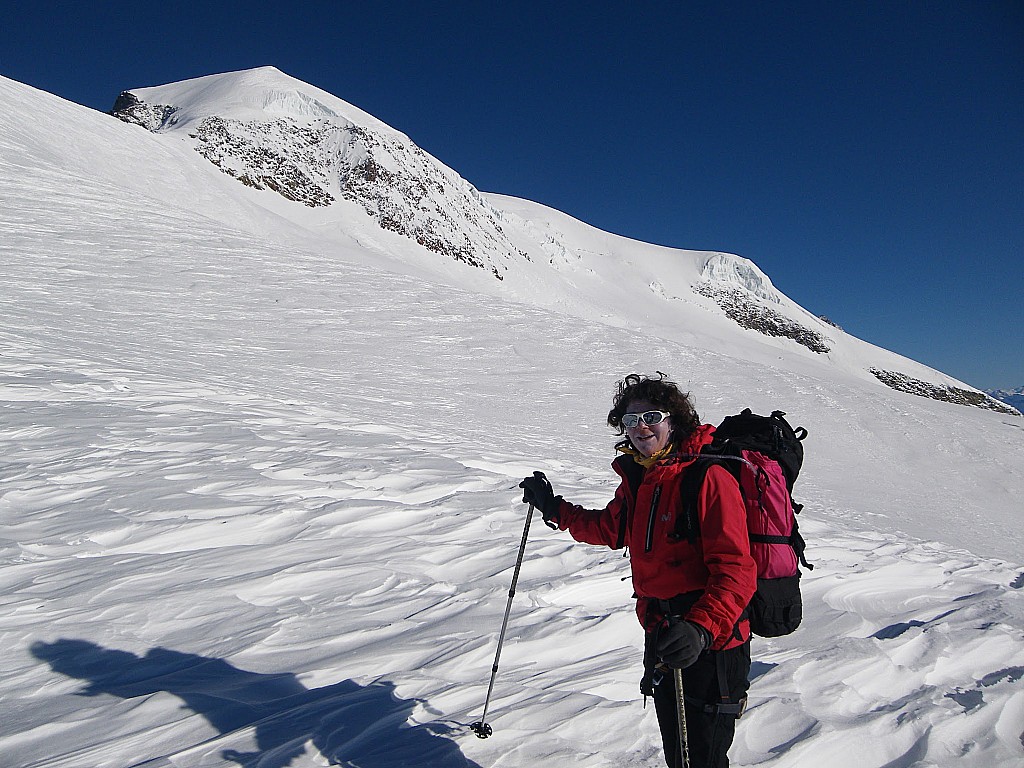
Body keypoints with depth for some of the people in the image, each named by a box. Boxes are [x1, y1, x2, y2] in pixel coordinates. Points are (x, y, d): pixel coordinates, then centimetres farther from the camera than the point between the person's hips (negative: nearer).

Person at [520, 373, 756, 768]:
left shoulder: (708, 476, -20)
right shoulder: (636, 477, 6)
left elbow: (735, 571, -25)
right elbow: (611, 529, 24)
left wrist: (702, 628, -38)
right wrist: (554, 508, 23)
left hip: (709, 645, -8)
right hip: (661, 637, 8)